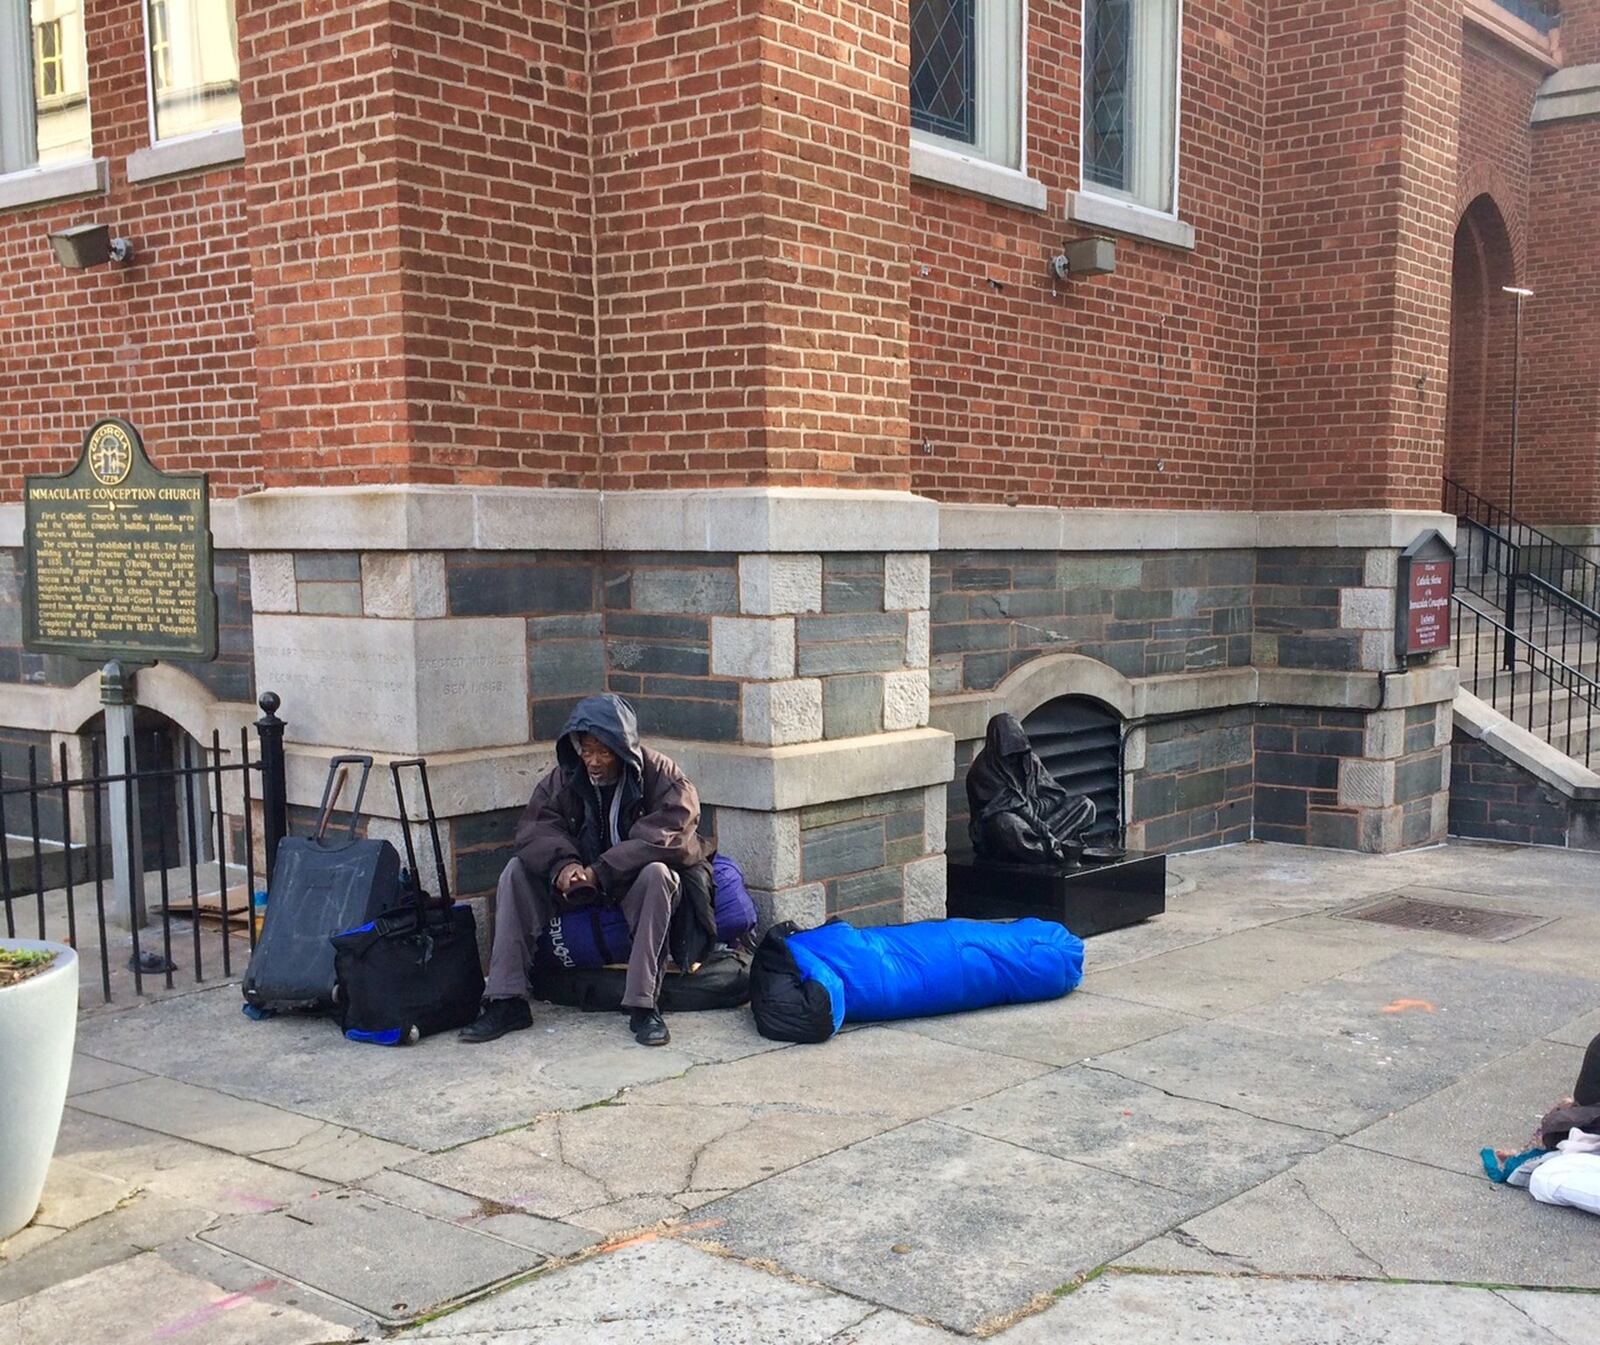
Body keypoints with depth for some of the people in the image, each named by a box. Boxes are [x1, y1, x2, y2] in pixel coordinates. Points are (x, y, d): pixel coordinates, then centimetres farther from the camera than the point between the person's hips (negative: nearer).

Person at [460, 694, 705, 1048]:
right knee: (516, 871, -16)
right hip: (580, 881, 4)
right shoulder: (564, 779, -2)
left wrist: (599, 871, -32)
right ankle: (506, 1002, -19)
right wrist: (562, 864, -32)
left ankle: (643, 1005, -35)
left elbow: (666, 836, -26)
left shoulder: (659, 775, -14)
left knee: (657, 874, -36)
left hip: (634, 883, -4)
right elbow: (535, 827, -10)